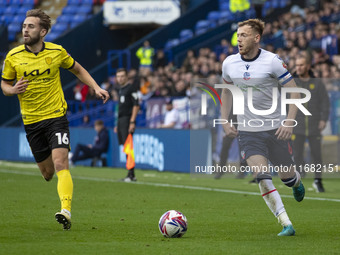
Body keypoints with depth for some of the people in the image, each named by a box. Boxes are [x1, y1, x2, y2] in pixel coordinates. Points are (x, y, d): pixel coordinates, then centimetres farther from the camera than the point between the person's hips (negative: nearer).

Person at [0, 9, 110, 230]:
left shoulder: (57, 52, -3)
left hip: (56, 116, -2)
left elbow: (77, 70, 15)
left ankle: (66, 211, -28)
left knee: (60, 164, -20)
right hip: (31, 120, 2)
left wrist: (96, 88, 3)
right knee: (47, 172, 8)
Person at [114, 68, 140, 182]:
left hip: (128, 120, -9)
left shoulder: (131, 88, -6)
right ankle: (131, 175, 10)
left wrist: (132, 122, -20)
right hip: (120, 121, 9)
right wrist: (117, 124, 21)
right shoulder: (121, 90, 20)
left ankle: (131, 174, -14)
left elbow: (136, 105, -13)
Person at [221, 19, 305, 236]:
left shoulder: (272, 61, -13)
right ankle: (286, 224, -14)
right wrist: (225, 122, 9)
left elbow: (294, 92, -9)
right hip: (247, 131, 2)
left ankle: (297, 181, 49)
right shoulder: (229, 63, 0)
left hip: (276, 129, -2)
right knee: (262, 176, -17)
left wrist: (289, 122, -19)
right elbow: (227, 91, 18)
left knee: (287, 176, 10)